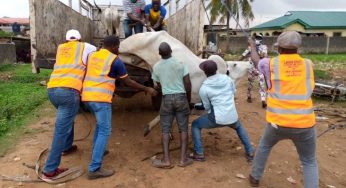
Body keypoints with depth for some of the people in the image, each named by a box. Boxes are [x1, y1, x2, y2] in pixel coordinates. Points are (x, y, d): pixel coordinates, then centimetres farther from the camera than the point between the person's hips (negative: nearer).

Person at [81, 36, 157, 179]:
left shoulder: (92, 56, 16)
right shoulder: (115, 60, -3)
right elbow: (128, 82, 1)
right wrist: (147, 89, 12)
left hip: (87, 96, 8)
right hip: (101, 98, -8)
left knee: (100, 123, 29)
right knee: (104, 131, -4)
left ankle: (97, 150, 40)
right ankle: (94, 169, -6)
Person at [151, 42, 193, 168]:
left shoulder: (156, 67, 0)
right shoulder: (180, 64, -5)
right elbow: (188, 84, -5)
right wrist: (189, 99, 9)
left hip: (166, 99, 1)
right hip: (181, 97, 0)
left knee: (165, 130, 8)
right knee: (183, 129, 7)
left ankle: (166, 160, 6)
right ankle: (183, 159, 9)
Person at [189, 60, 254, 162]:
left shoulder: (204, 88, -9)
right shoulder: (227, 78, 1)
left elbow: (207, 107, 1)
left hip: (217, 118, -4)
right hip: (232, 117, 5)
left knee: (195, 125, 19)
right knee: (239, 127, 39)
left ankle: (199, 154, 17)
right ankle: (250, 152, 34)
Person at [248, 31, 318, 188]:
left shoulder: (271, 63, -1)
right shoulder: (308, 64, 3)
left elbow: (255, 59, 19)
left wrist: (252, 46, 40)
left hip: (277, 122, 0)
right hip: (304, 123, 0)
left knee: (264, 146, 30)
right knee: (309, 163, 21)